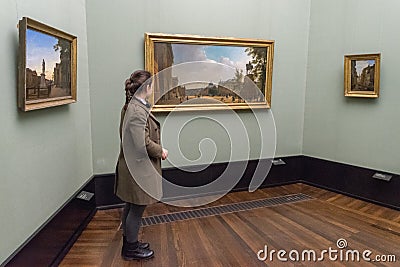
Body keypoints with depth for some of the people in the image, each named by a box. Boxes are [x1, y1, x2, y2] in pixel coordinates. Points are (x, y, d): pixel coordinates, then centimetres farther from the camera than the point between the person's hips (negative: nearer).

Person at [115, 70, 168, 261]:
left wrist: (157, 149, 12)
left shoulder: (130, 107, 10)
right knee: (136, 210, 6)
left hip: (131, 166, 10)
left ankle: (129, 241, 39)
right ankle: (130, 249, 24)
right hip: (139, 168, -10)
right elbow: (142, 143, -27)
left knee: (130, 207, 22)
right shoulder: (138, 111, -23)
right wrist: (160, 151, -11)